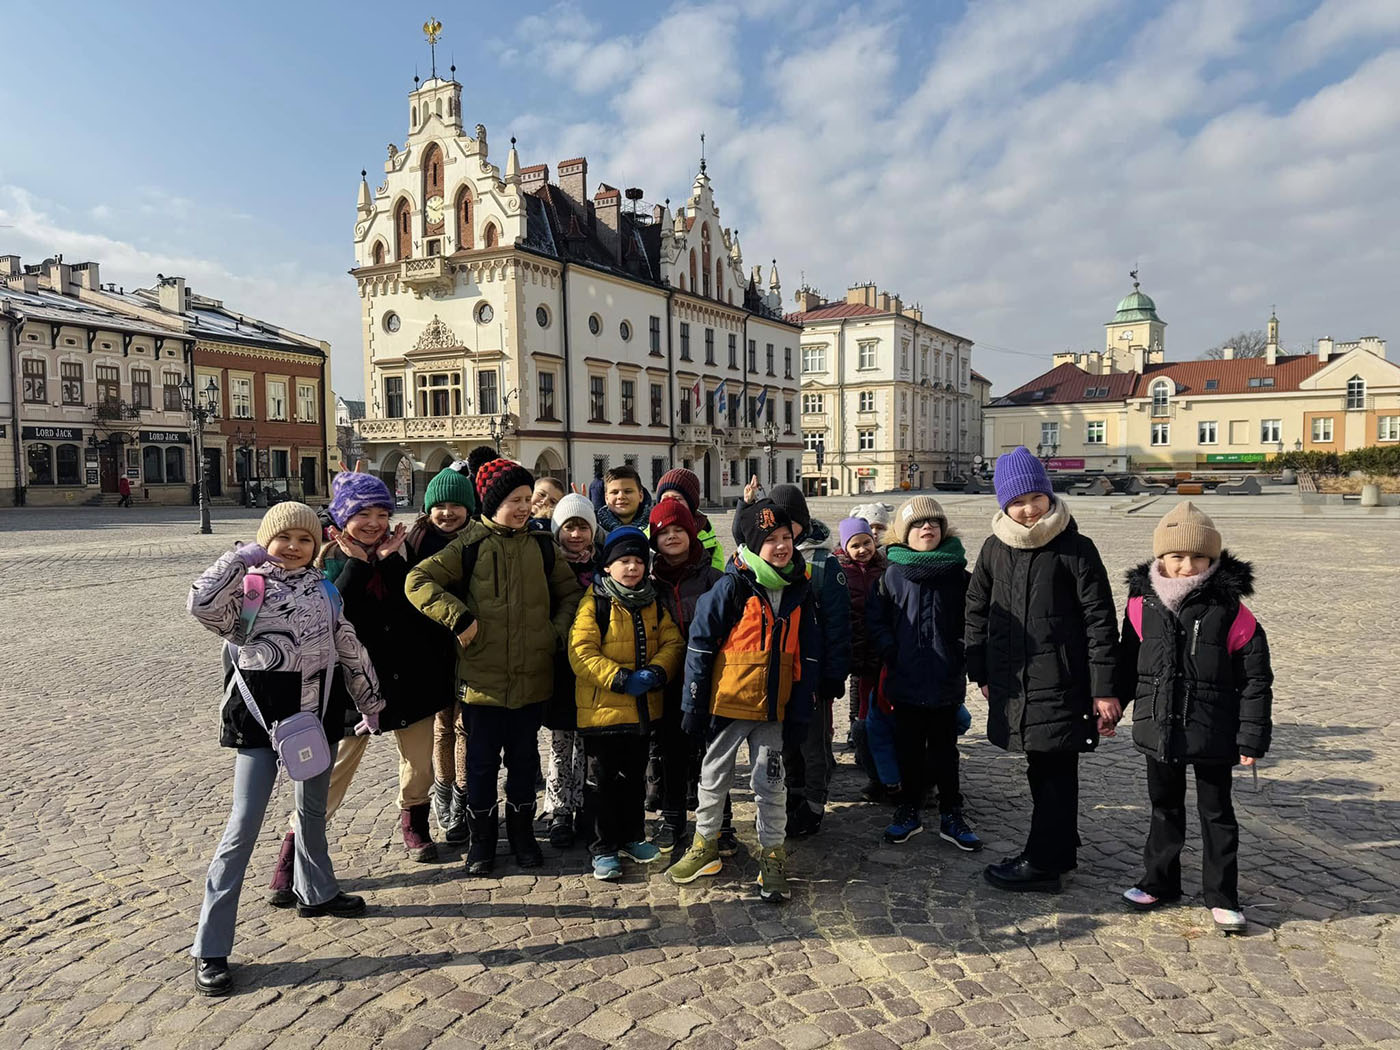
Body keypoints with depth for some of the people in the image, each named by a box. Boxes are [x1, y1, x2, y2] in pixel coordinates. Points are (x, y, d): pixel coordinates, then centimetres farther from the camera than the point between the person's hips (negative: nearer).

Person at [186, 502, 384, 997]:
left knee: (312, 813, 22)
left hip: (315, 715, 5)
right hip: (260, 721, -5)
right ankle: (209, 949, 4)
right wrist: (244, 556, -23)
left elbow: (351, 650, 12)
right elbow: (202, 603, -30)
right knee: (242, 830, -5)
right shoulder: (247, 588, -7)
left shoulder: (323, 588, 5)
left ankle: (316, 892, 45)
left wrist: (371, 704, 17)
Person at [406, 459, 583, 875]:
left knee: (524, 759, 15)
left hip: (532, 677, 3)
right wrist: (459, 619, -18)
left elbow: (570, 592, 15)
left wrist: (558, 632, 1)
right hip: (482, 677, -3)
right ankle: (481, 839, 26)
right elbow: (417, 581, -11)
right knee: (482, 761, 9)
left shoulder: (542, 546, 6)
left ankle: (522, 833, 32)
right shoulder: (469, 546, -5)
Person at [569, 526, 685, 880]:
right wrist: (621, 679, -24)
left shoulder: (653, 604, 7)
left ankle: (632, 836, 35)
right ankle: (603, 849, 17)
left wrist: (656, 671, -15)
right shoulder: (594, 603, -11)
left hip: (643, 708, 5)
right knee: (602, 780, 4)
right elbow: (581, 653, -17)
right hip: (602, 708, -5)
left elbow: (672, 642, 5)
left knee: (634, 777, 19)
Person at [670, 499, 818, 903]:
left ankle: (773, 854, 22)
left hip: (773, 707, 3)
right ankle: (705, 844, 32)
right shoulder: (731, 587, -13)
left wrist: (800, 711, 2)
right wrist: (694, 705, -10)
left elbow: (807, 656, 5)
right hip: (728, 703, -2)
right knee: (715, 776, 13)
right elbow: (699, 646, -10)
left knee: (771, 781, 9)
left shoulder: (799, 590, 1)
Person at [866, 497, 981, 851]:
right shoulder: (892, 575, 0)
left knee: (945, 749, 11)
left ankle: (952, 816, 23)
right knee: (908, 749, 12)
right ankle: (908, 812, 26)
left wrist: (963, 656, -6)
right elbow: (875, 619, 4)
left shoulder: (956, 573, 0)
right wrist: (890, 652, -6)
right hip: (905, 679, 0)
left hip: (946, 681, 0)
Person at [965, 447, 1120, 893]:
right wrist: (981, 671, 11)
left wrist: (1104, 688, -10)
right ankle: (1059, 851, 30)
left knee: (1054, 772, 1)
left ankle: (1041, 863, 11)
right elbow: (976, 609, 14)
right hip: (1013, 681, 5)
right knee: (1044, 770, 16)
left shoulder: (1075, 548, -8)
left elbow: (1100, 620, -8)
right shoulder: (995, 548, 6)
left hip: (1061, 683, -5)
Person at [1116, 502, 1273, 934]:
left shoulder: (1231, 611, -12)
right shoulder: (1142, 605, -4)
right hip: (1158, 728, 3)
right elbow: (1128, 663, 9)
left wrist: (1252, 736, -9)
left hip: (1213, 733, -3)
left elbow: (1256, 679, -8)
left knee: (1216, 812, 11)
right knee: (1164, 806, 18)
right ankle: (1159, 882, 33)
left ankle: (1222, 897, 26)